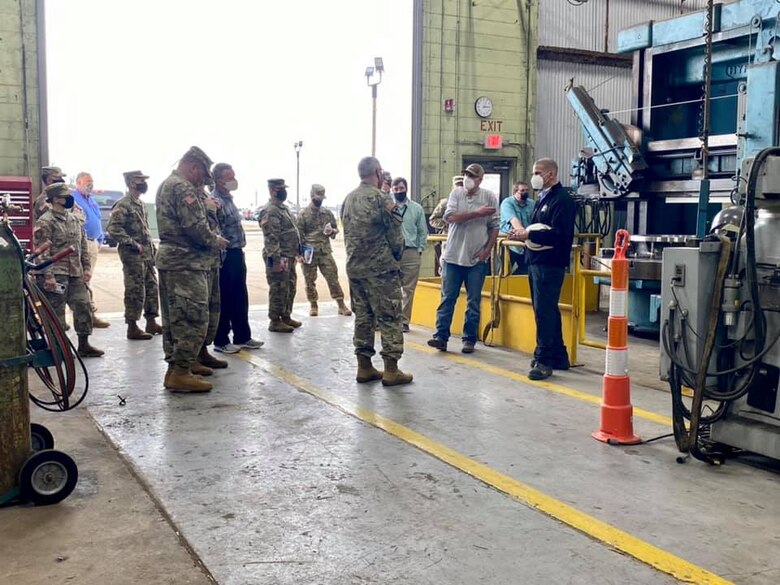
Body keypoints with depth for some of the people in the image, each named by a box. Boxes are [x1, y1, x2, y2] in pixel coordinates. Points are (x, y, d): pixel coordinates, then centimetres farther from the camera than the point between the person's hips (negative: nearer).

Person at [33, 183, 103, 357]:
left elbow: (83, 246, 19)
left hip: (76, 274, 7)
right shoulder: (45, 222, -9)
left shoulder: (74, 220, 15)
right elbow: (42, 251, -14)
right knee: (56, 311, -1)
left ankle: (84, 345, 16)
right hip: (56, 275, -7)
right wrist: (48, 275, -20)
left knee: (83, 306, 6)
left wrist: (87, 267, 10)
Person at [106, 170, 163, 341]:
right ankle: (132, 327, 3)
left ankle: (151, 322, 20)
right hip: (133, 255, -9)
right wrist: (133, 244, -20)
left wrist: (152, 248, 15)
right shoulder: (123, 205, -12)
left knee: (152, 288, 12)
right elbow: (113, 228, -21)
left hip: (147, 254, 9)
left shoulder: (141, 204, 15)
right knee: (135, 291, -4)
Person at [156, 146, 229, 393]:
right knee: (194, 318, -8)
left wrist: (199, 192, 10)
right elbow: (194, 226, -21)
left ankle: (174, 369, 17)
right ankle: (181, 373, -7)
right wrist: (214, 240, -5)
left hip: (168, 258, 11)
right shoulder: (184, 188, -14)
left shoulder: (166, 185, 19)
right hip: (186, 262, -11)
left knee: (174, 317, 13)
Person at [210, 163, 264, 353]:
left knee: (241, 299, 14)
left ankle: (243, 337, 23)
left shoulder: (228, 198, 14)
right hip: (226, 257, -9)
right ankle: (221, 341, 10)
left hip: (237, 254, 9)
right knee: (225, 301, 0)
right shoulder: (214, 201, -15)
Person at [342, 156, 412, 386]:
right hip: (380, 268, -7)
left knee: (362, 316, 12)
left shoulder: (348, 199, 10)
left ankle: (364, 367, 15)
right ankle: (391, 370, 1)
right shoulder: (380, 198, -12)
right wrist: (396, 255, 9)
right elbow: (394, 233, -8)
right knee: (390, 318, -1)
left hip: (354, 267, 7)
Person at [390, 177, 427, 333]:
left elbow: (423, 232, 9)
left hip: (411, 253, 1)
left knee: (408, 289, 3)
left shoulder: (417, 208, 7)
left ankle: (404, 320, 10)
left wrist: (419, 250, 2)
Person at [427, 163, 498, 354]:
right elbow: (450, 217, -12)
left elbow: (494, 227, 1)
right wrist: (477, 213, -15)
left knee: (474, 301, 5)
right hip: (453, 256, 1)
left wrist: (487, 251, -7)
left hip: (477, 259, 0)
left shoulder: (489, 197, 1)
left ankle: (469, 339, 13)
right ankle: (441, 336, 4)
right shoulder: (456, 193, 3)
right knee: (447, 298, 1)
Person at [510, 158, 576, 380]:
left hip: (550, 264, -10)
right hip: (536, 261, 10)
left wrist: (529, 235, -18)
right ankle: (558, 357, 25)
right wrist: (524, 234, 2)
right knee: (547, 311, 15)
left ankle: (544, 360, -2)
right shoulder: (542, 197, 17)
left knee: (544, 311, -8)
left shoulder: (561, 199, -13)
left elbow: (559, 234, -22)